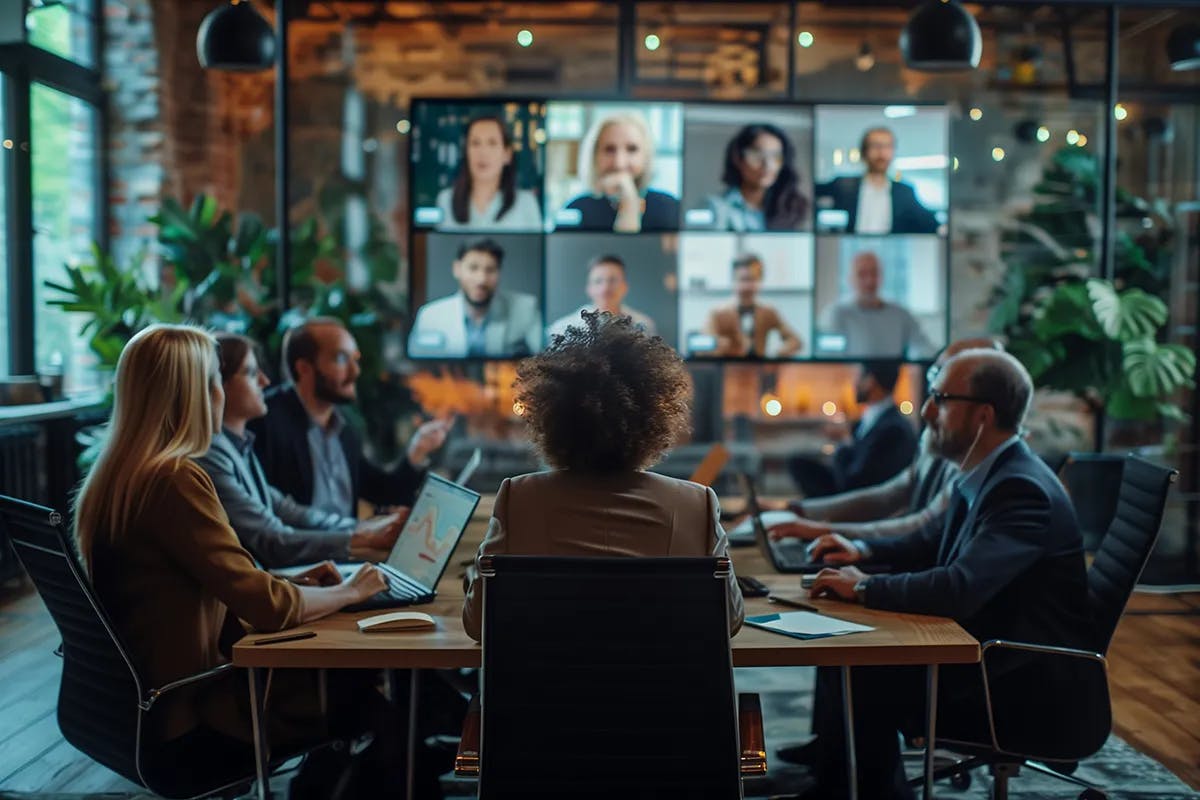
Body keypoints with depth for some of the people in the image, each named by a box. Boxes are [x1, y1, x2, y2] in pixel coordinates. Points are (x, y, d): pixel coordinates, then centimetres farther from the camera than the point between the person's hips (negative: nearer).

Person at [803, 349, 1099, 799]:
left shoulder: (1023, 490, -23)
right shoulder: (988, 477, 7)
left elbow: (959, 589, -34)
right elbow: (934, 543, 23)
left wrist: (863, 588, -21)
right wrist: (863, 551, 7)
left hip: (1035, 688, -10)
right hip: (993, 655, 10)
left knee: (860, 683, -20)